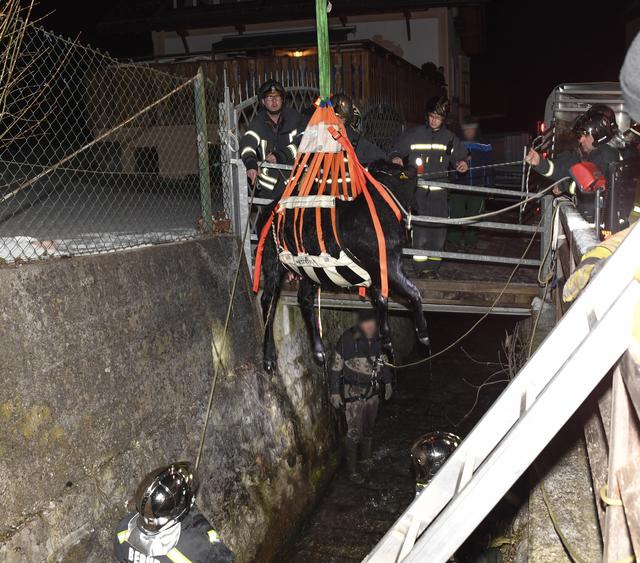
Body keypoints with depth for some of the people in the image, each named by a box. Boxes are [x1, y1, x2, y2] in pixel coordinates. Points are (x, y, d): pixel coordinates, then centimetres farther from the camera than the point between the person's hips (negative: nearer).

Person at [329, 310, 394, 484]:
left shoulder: (378, 338, -6)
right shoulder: (347, 340, -21)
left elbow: (383, 360, 13)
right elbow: (336, 367, -12)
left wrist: (387, 382, 15)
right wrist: (335, 392, -10)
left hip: (373, 391, 5)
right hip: (354, 393, -5)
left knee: (369, 428, 21)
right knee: (354, 432, -3)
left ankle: (367, 458, 42)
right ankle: (352, 470, 11)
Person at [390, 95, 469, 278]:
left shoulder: (450, 138, 12)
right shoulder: (414, 134, 4)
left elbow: (459, 157, 20)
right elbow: (397, 149, 6)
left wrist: (461, 163, -3)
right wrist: (396, 158, -17)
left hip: (439, 191, 3)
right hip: (418, 189, -3)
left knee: (438, 229, 4)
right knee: (421, 228, -8)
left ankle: (433, 266, 14)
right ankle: (421, 267, 0)